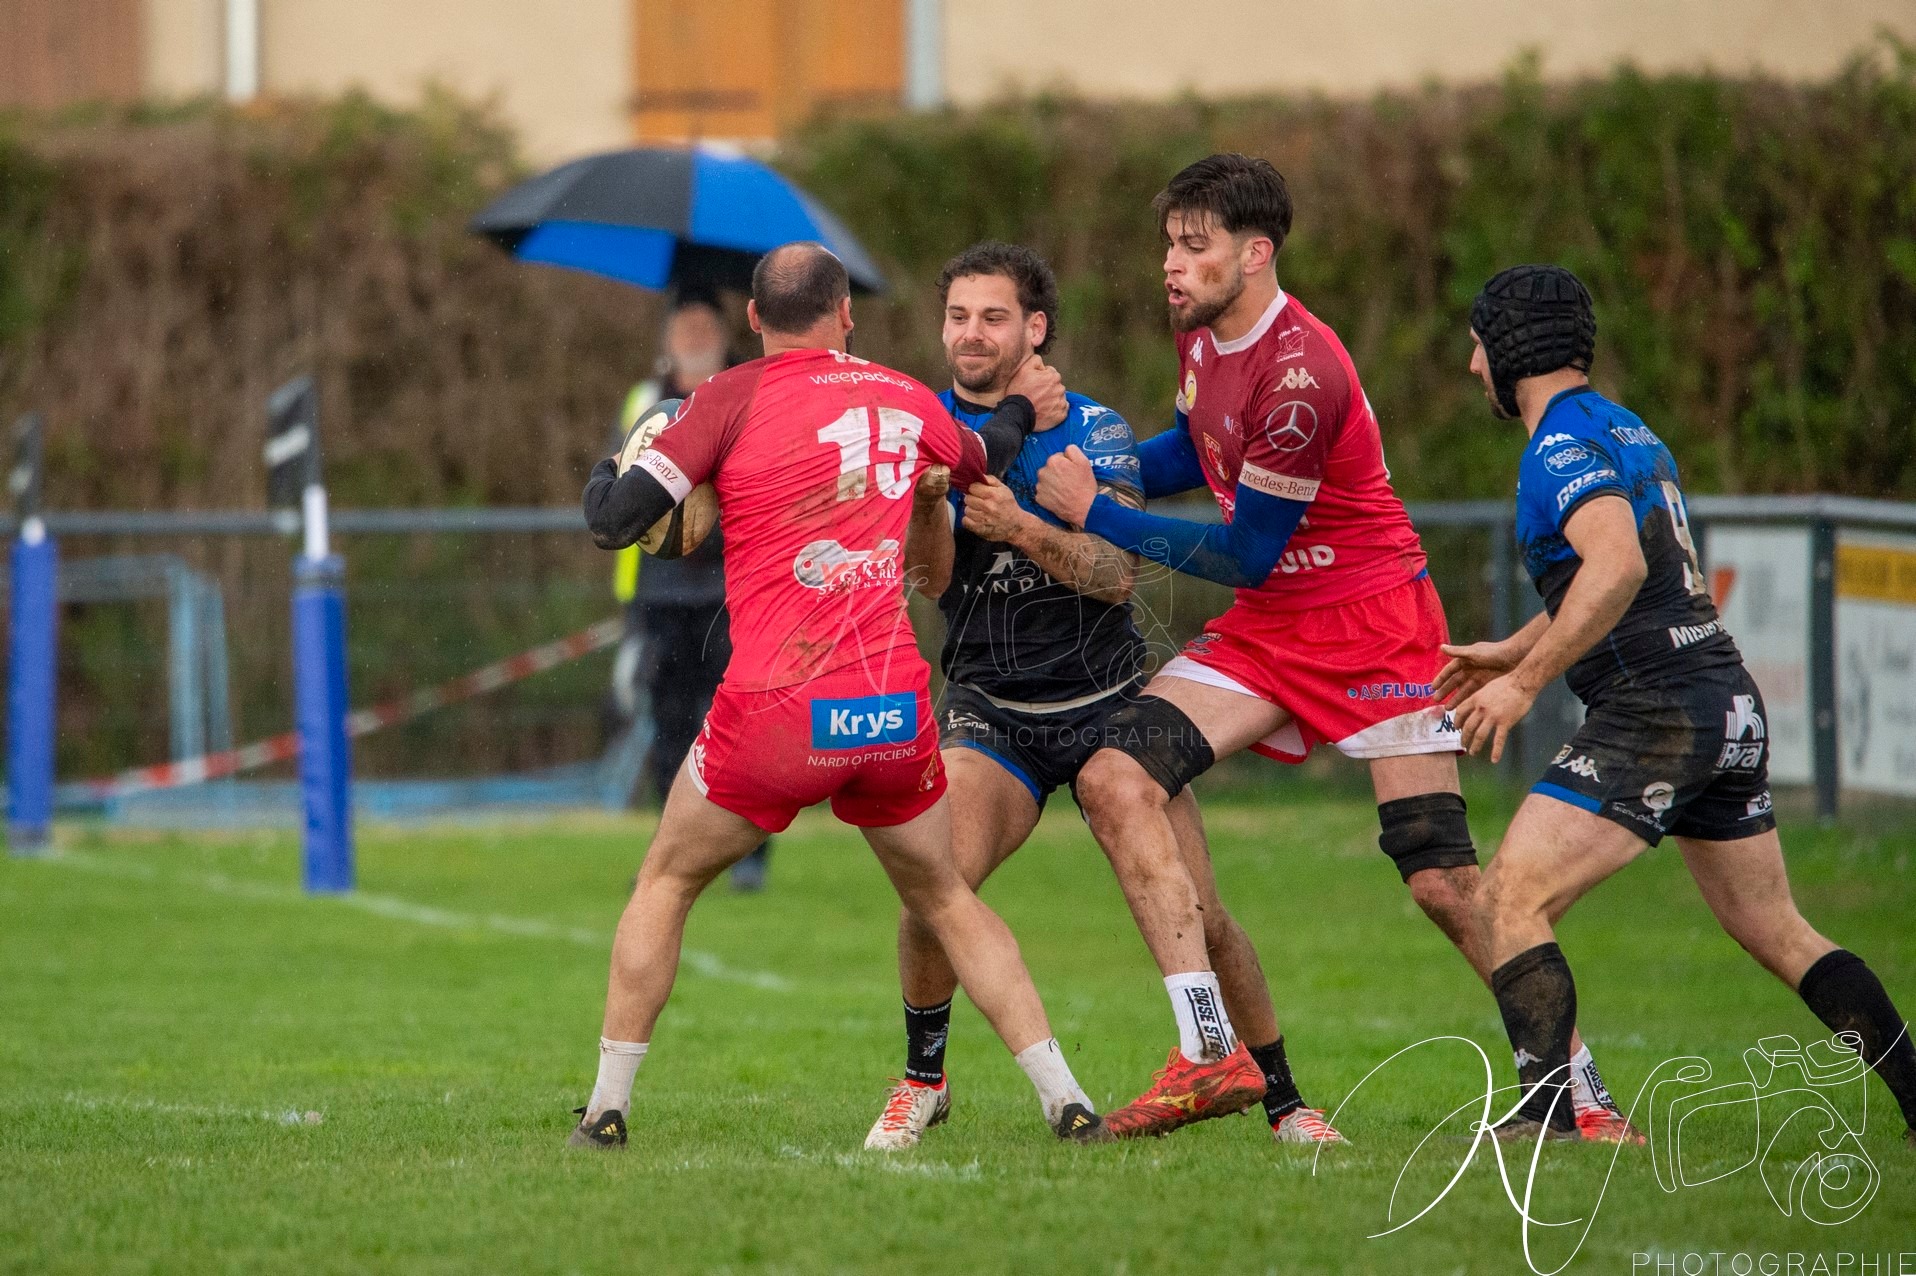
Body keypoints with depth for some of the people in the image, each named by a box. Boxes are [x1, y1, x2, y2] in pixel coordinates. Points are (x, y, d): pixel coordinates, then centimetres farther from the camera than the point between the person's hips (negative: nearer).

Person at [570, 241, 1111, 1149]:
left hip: (776, 712, -3)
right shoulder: (904, 399, 9)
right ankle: (1065, 1099, 10)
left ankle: (607, 1106, 15)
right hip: (896, 712, 3)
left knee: (666, 883, 18)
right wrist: (1024, 409, 53)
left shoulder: (732, 399, -4)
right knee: (944, 899, 21)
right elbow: (983, 462, 31)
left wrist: (607, 468, 15)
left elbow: (614, 521, -8)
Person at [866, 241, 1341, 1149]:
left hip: (1107, 699, 0)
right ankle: (921, 1081, -2)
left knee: (1198, 914, -6)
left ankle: (1282, 1098, 11)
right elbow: (932, 581, -10)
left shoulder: (1091, 428, 0)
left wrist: (1024, 528, -30)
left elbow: (1119, 573, -13)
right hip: (991, 711, 0)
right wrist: (924, 497, -30)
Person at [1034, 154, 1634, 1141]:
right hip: (1265, 626, 8)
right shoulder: (1201, 329, 2)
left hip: (1372, 624, -8)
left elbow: (1245, 556, -19)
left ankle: (1578, 1088, 7)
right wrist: (1086, 458, 4)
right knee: (1114, 778, -13)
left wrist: (1099, 517, -14)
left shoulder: (1299, 376, -25)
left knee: (1442, 880, -10)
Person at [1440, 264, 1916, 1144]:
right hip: (1731, 701, 9)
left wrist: (1526, 682, -23)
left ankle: (1550, 1111, -19)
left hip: (1656, 710, -9)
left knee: (1508, 901, -10)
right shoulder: (1631, 434, 19)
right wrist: (1512, 649, 32)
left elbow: (1617, 566, -27)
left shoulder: (1561, 448, -10)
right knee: (1776, 932, 17)